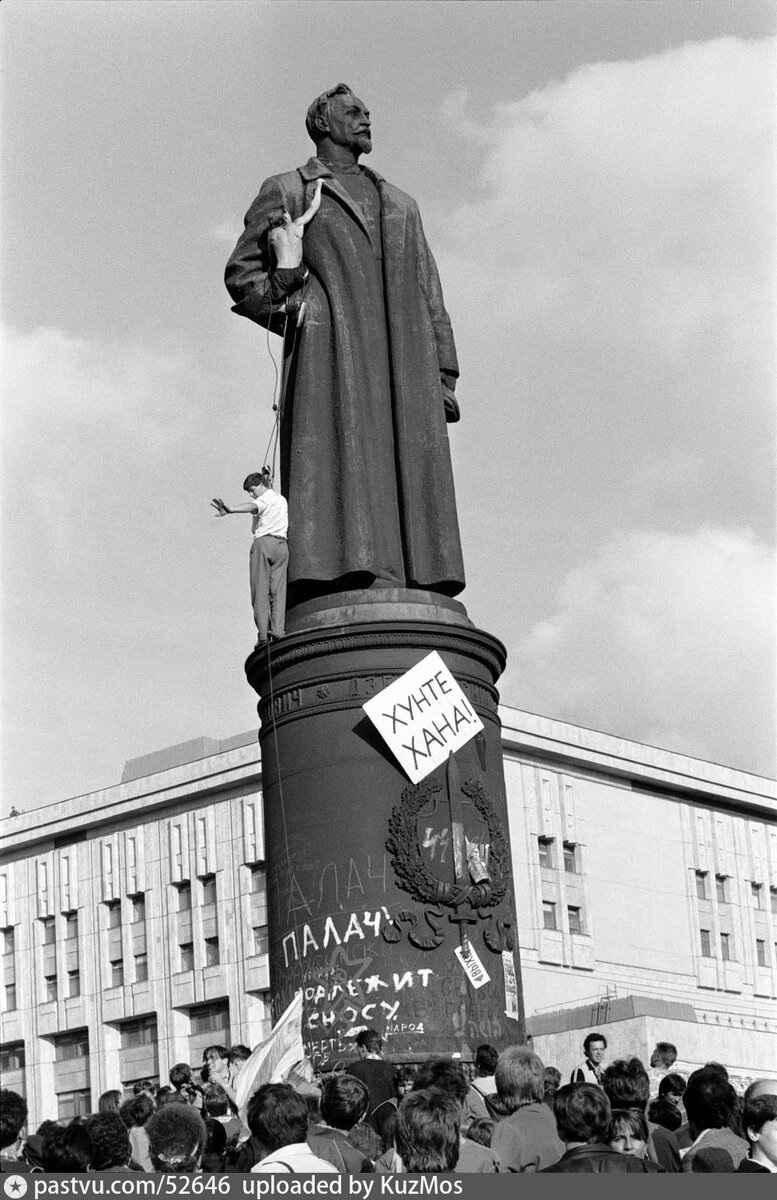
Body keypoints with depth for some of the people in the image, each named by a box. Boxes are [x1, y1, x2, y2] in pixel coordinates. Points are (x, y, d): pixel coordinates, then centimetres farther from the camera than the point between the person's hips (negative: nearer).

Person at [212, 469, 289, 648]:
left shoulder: (265, 498, -1)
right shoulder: (282, 500, 24)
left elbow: (252, 506, -25)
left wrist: (229, 509, -41)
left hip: (263, 542, -6)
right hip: (282, 545, 7)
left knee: (260, 591, -8)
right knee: (278, 591, 0)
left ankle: (264, 635, -17)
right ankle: (278, 632, -14)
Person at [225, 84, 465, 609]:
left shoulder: (400, 205, 32)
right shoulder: (285, 191, 20)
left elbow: (430, 296, 24)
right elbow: (242, 274, 14)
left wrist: (445, 378, 11)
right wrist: (287, 302, -7)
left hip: (404, 358, 4)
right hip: (330, 348, -4)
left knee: (410, 464, -11)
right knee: (342, 461, -21)